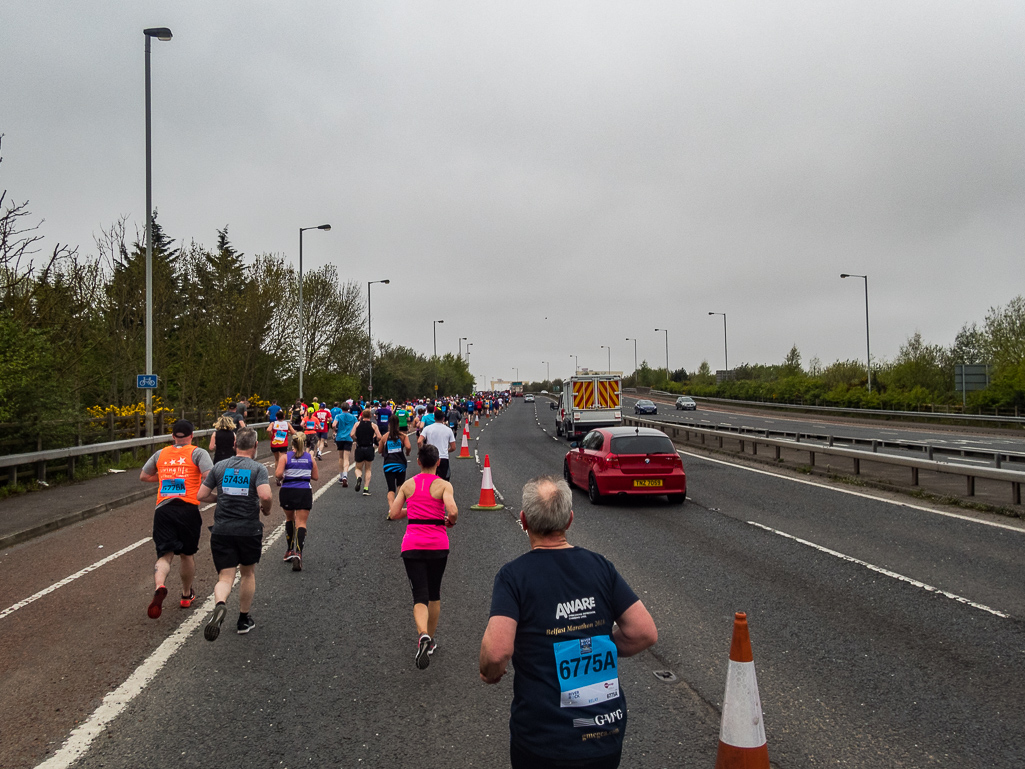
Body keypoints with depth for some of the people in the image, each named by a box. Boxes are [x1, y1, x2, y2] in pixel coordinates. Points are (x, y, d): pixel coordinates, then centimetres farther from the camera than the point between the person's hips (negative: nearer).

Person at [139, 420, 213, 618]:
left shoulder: (161, 454, 14)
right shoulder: (197, 453, 3)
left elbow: (144, 476, 25)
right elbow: (209, 477, -12)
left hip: (163, 508, 2)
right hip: (188, 508, -2)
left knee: (165, 554, -1)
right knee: (186, 554, 16)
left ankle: (160, 587, -31)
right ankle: (186, 595, 31)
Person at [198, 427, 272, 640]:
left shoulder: (219, 467, 4)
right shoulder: (258, 468, -6)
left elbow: (201, 495, 6)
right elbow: (265, 495, -22)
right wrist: (266, 509, 0)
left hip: (222, 530, 1)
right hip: (249, 529, -1)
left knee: (225, 577, 2)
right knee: (248, 573, 20)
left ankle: (220, 605, -30)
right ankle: (244, 619, 29)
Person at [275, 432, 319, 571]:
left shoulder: (285, 457, -1)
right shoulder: (310, 457, 5)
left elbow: (278, 474, -14)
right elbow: (316, 477, 9)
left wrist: (281, 479, 7)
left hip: (287, 492, 0)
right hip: (304, 492, 0)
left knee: (289, 519, 22)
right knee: (301, 523, -2)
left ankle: (289, 550, 27)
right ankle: (298, 553, -21)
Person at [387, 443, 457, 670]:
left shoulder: (407, 485, 5)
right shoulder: (444, 485, -4)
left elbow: (393, 514, 4)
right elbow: (453, 511, -19)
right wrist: (450, 522, 3)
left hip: (412, 545, 1)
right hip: (438, 544, 0)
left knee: (420, 595, -3)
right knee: (434, 594, 18)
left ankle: (423, 636, -29)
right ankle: (431, 640, 30)